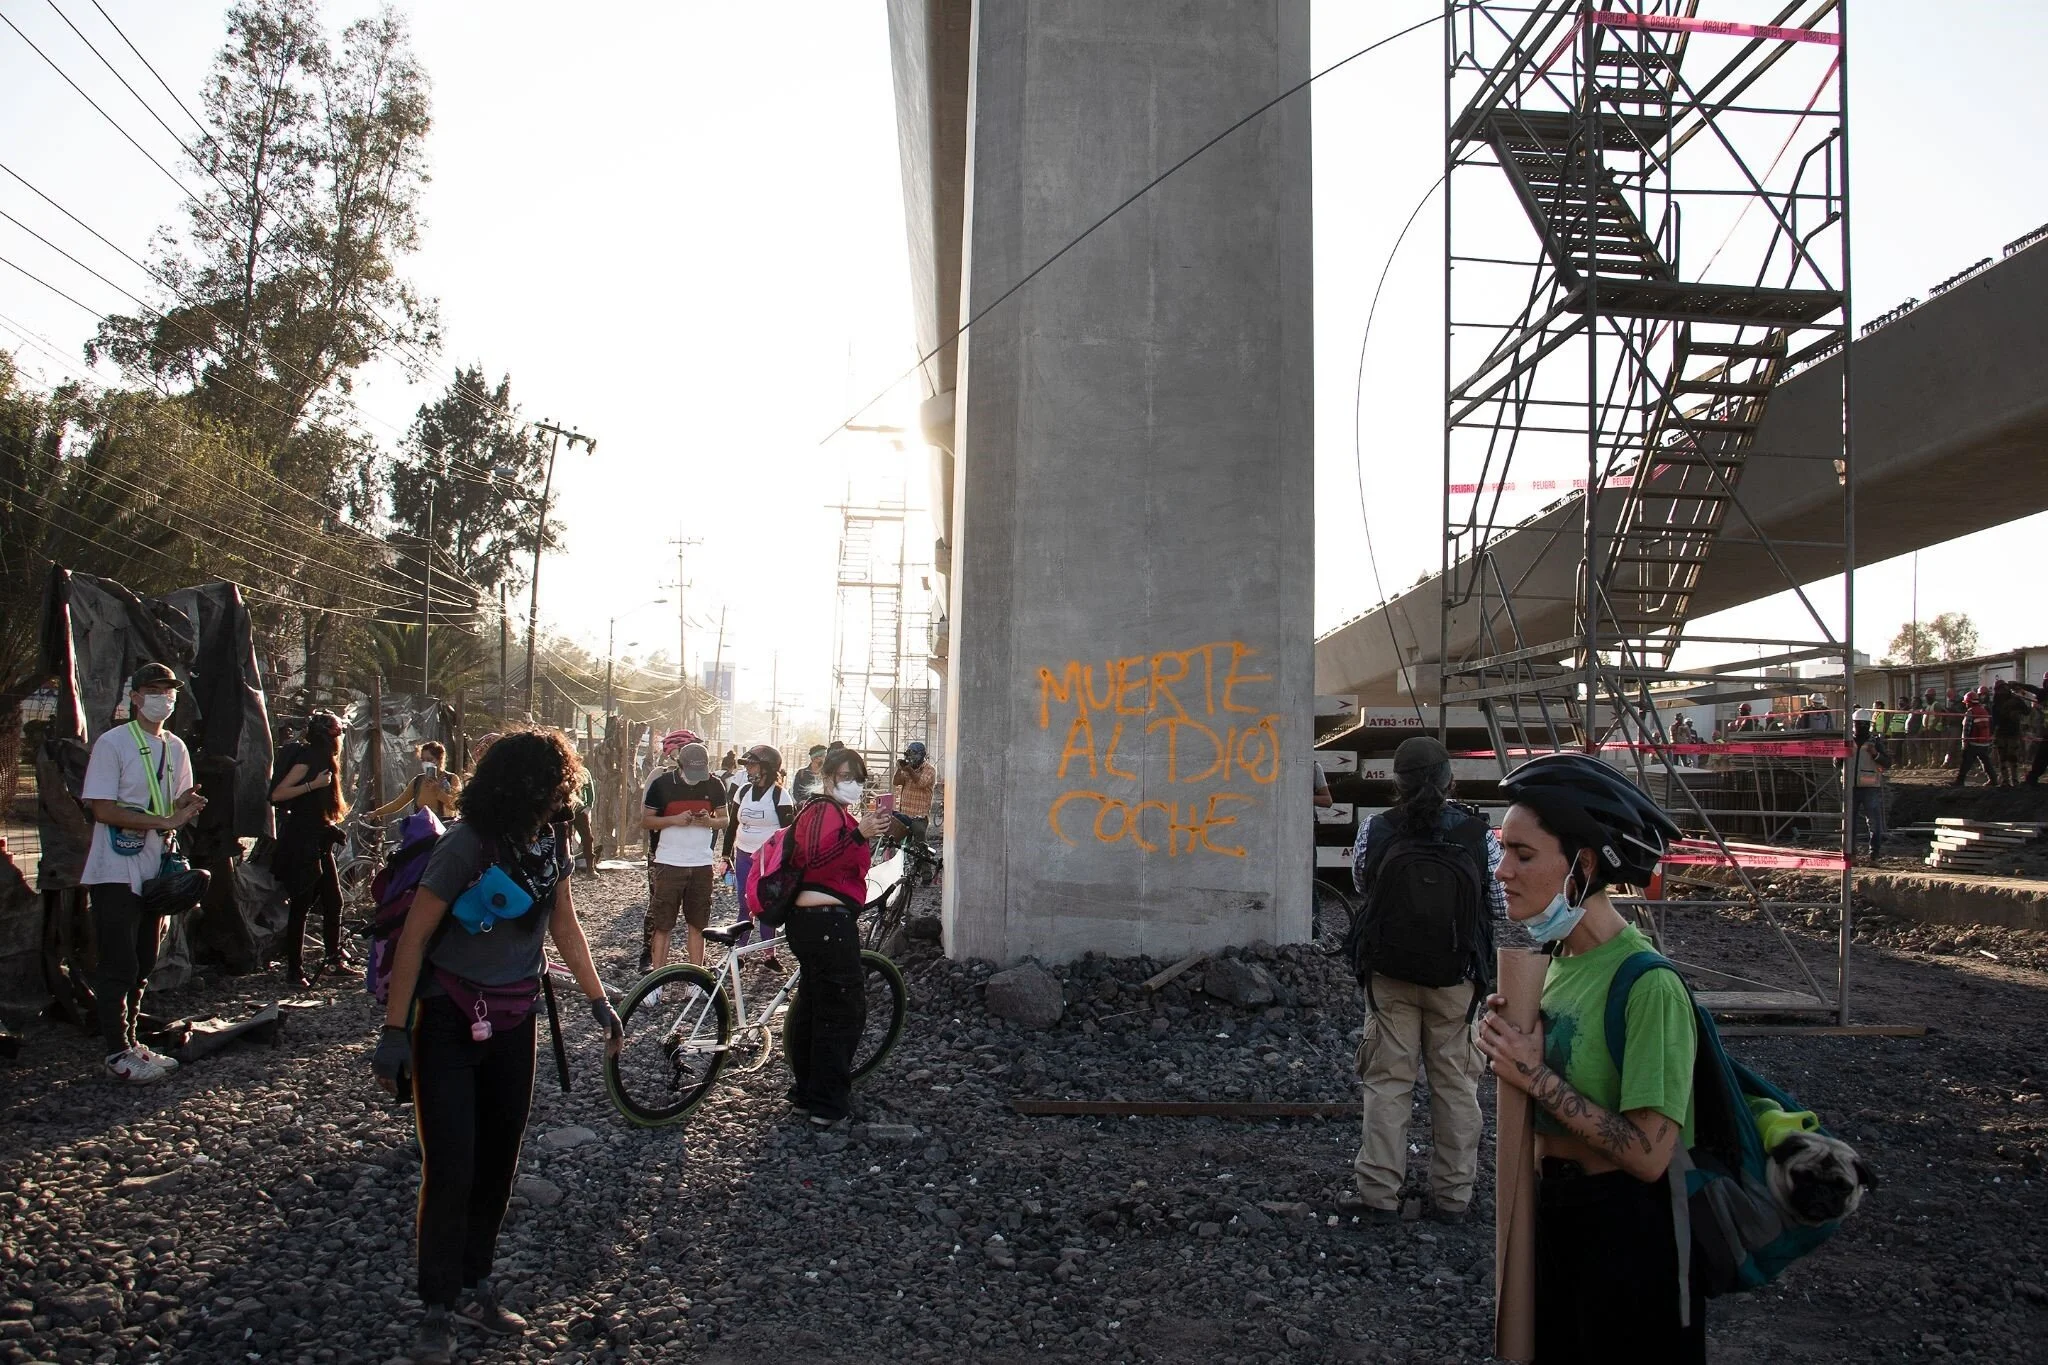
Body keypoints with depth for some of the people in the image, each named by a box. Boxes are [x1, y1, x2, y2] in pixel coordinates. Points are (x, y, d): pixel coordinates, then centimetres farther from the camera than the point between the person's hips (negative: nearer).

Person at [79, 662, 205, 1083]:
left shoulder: (176, 748, 12)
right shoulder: (112, 743, -9)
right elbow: (103, 809, -16)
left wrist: (185, 806, -7)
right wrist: (165, 820, -21)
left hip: (153, 871, 7)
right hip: (115, 874, -7)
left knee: (142, 966, 12)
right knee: (118, 966, -4)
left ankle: (130, 1043, 22)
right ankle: (117, 1053, 4)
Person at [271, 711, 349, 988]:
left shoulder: (322, 758, 14)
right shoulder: (308, 757, -13)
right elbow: (277, 794, -21)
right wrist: (313, 785, -26)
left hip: (319, 843, 9)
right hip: (301, 842, -9)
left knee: (333, 900, 10)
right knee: (301, 906, -5)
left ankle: (335, 959, 20)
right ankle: (294, 971, 0)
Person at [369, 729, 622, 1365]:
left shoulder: (550, 838, -3)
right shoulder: (467, 846, -21)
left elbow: (563, 922, 8)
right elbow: (414, 938, -17)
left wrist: (598, 1001, 7)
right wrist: (394, 1032, -17)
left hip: (513, 1020, 6)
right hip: (449, 1022, -6)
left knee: (499, 1162, 12)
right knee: (450, 1171, -5)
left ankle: (474, 1288, 28)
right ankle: (438, 1309, 11)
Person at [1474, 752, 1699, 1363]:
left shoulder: (1649, 986, -23)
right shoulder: (1555, 962, 2)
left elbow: (1647, 1155, -26)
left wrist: (1535, 1075, -22)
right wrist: (1506, 1046, -7)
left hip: (1628, 1236, -8)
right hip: (1555, 1213, 8)